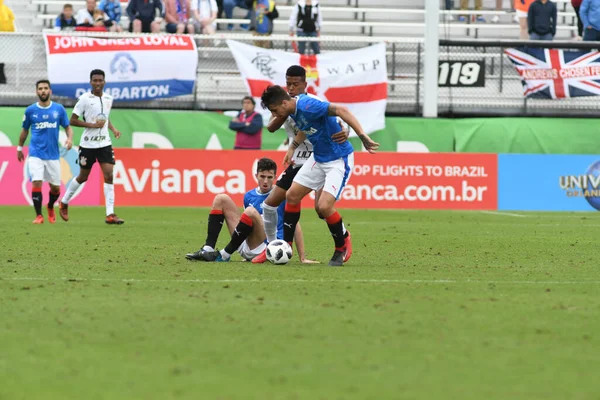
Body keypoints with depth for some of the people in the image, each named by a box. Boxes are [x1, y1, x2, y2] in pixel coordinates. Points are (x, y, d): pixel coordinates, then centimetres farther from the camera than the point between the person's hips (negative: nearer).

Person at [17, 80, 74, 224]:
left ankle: (50, 207, 38)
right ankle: (39, 215, -6)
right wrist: (20, 148, 19)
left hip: (53, 154, 1)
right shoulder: (30, 110, 0)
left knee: (55, 187, 6)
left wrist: (70, 138, -13)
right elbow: (25, 130, 14)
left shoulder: (59, 109, 0)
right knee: (36, 183, -17)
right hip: (36, 154, -1)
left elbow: (68, 126, 7)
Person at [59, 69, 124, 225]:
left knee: (109, 175, -9)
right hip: (88, 144, -4)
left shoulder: (108, 99, 7)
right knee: (83, 177, 8)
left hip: (104, 143, 4)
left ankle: (110, 214, -11)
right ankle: (64, 203, 33)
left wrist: (113, 129, 6)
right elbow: (73, 120, -9)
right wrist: (93, 125, -18)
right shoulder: (85, 99, -9)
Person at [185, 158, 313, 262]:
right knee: (221, 199, 3)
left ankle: (224, 254, -22)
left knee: (251, 211, -32)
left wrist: (302, 258, -12)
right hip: (246, 247, 6)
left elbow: (296, 226, -6)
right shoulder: (249, 196, 13)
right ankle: (208, 249, -14)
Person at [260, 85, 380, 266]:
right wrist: (293, 147, 20)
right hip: (318, 158, 10)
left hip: (339, 160, -9)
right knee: (292, 195, 8)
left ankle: (341, 249, 4)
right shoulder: (294, 110, 0)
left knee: (324, 206, -19)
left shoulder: (306, 106, -28)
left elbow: (341, 111, -35)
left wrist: (363, 137, -40)